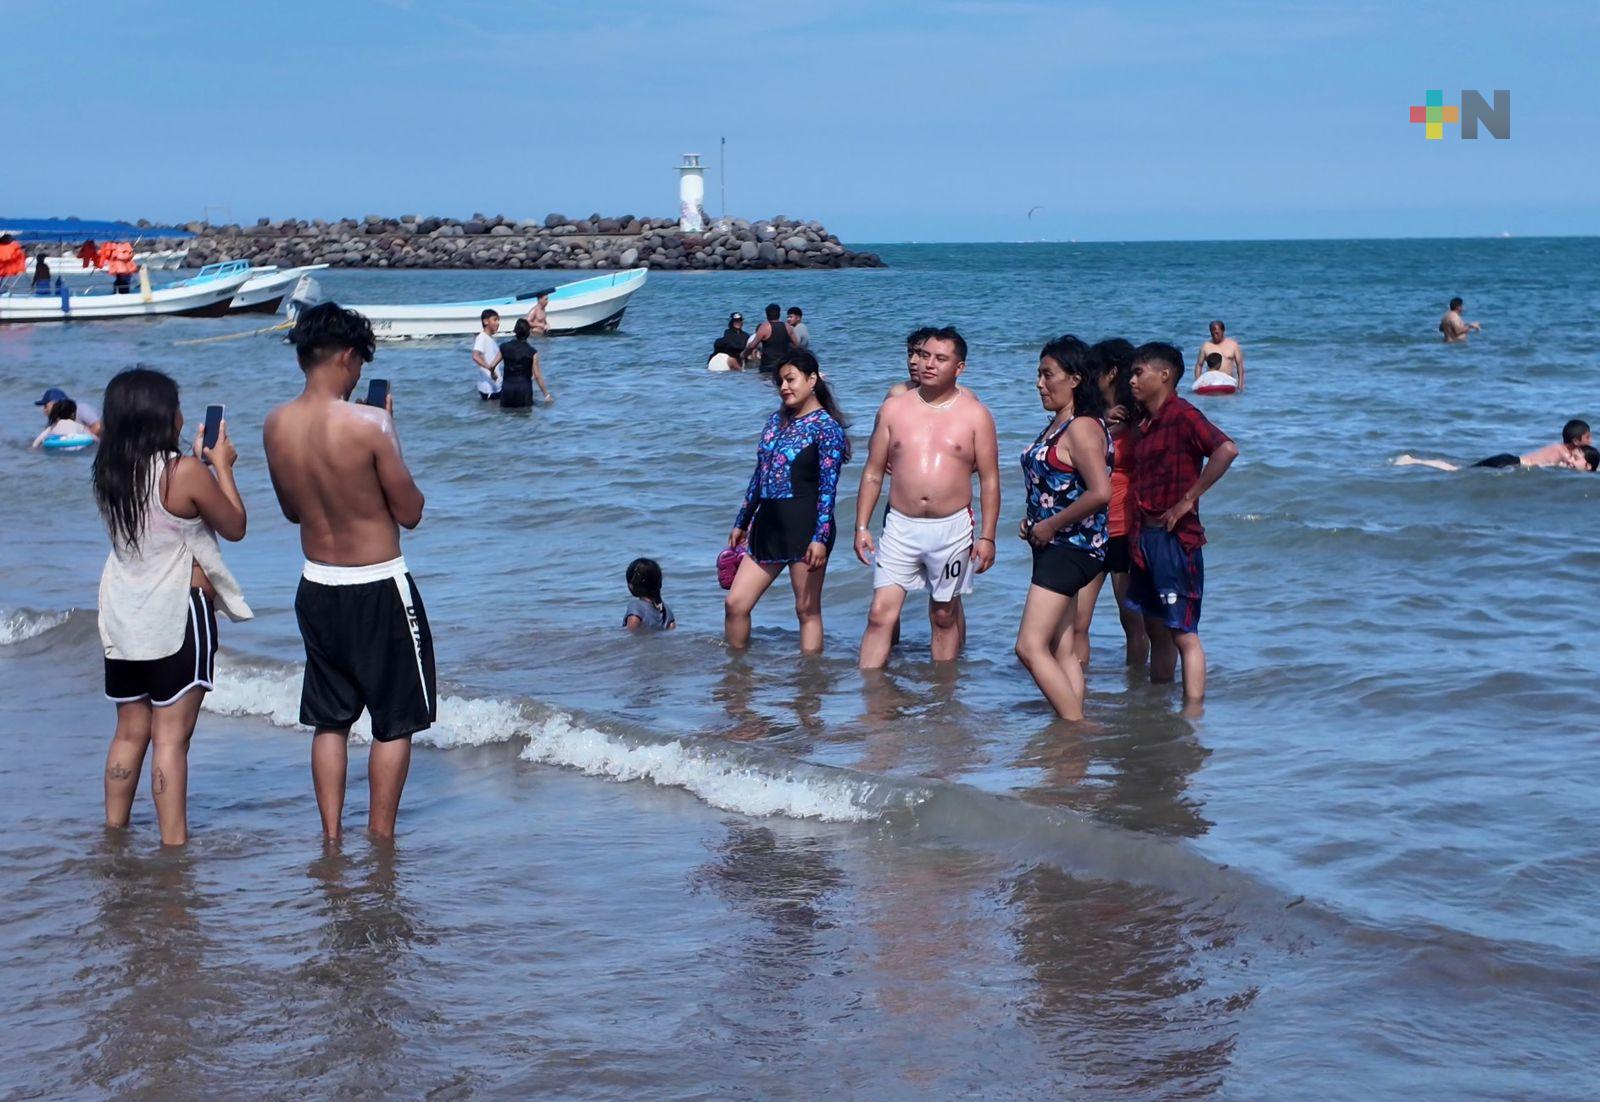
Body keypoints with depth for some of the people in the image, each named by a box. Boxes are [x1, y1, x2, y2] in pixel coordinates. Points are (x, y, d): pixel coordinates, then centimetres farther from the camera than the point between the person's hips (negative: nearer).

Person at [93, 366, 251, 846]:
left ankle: (113, 832, 24)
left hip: (123, 617, 7)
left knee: (130, 731, 17)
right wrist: (222, 466, 6)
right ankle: (174, 843, -1)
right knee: (171, 737, -3)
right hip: (179, 613, -6)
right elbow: (235, 527, -4)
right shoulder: (186, 473, -16)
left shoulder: (108, 474, 4)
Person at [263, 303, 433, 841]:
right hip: (379, 590, -6)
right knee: (395, 721, 8)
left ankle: (331, 838, 18)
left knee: (329, 720, 16)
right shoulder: (367, 424, -21)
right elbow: (411, 512, -12)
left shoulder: (276, 424, -3)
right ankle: (380, 839, 12)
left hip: (317, 588, 6)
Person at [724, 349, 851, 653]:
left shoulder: (826, 427, -8)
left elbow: (828, 487, -13)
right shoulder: (776, 421, 15)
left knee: (807, 609, 1)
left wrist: (820, 537, -19)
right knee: (735, 603, 5)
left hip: (806, 525, -8)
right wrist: (741, 523, 22)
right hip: (767, 524, 8)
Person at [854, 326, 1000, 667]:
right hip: (900, 526, 1)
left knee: (944, 616, 11)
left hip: (952, 529, -1)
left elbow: (990, 480, 1)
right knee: (880, 614, -7)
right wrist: (862, 526, 3)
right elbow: (873, 473, 8)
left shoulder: (975, 415, 0)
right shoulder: (894, 408, 4)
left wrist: (987, 537, -4)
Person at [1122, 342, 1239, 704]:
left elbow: (1227, 449, -27)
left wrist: (1189, 499, -22)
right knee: (1156, 630, 15)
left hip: (1175, 538, -9)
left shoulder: (1182, 416, -11)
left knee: (1183, 633, -7)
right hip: (1144, 537, 9)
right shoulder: (1143, 422, 14)